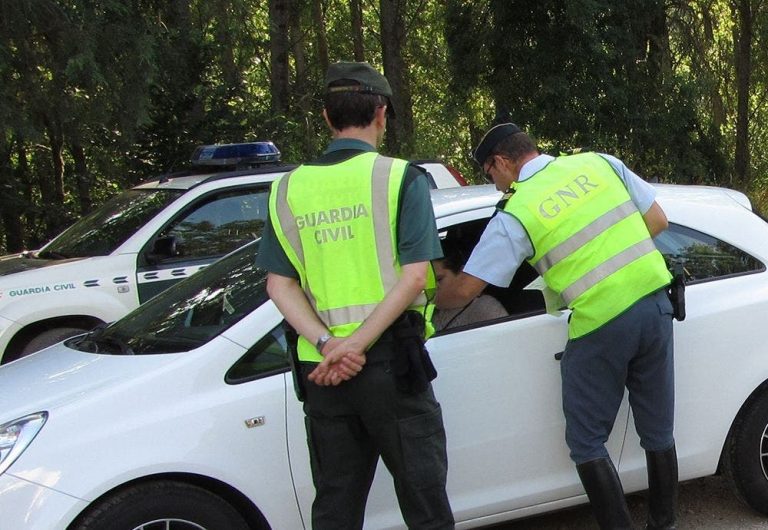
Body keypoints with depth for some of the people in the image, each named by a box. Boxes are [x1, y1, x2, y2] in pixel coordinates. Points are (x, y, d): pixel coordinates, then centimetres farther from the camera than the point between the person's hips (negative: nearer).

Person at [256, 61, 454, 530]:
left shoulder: (289, 189, 7)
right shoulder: (400, 179, -5)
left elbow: (280, 284, 0)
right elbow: (414, 276, -14)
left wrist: (328, 344, -9)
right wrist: (357, 345, -15)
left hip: (320, 370, 4)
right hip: (389, 362, -4)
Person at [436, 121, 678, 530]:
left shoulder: (515, 213, -6)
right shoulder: (601, 163, 6)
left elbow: (464, 290, -3)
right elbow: (658, 220, 10)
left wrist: (431, 301, 17)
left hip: (601, 324, -6)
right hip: (655, 302, 6)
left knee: (586, 443, 9)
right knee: (657, 431, 17)